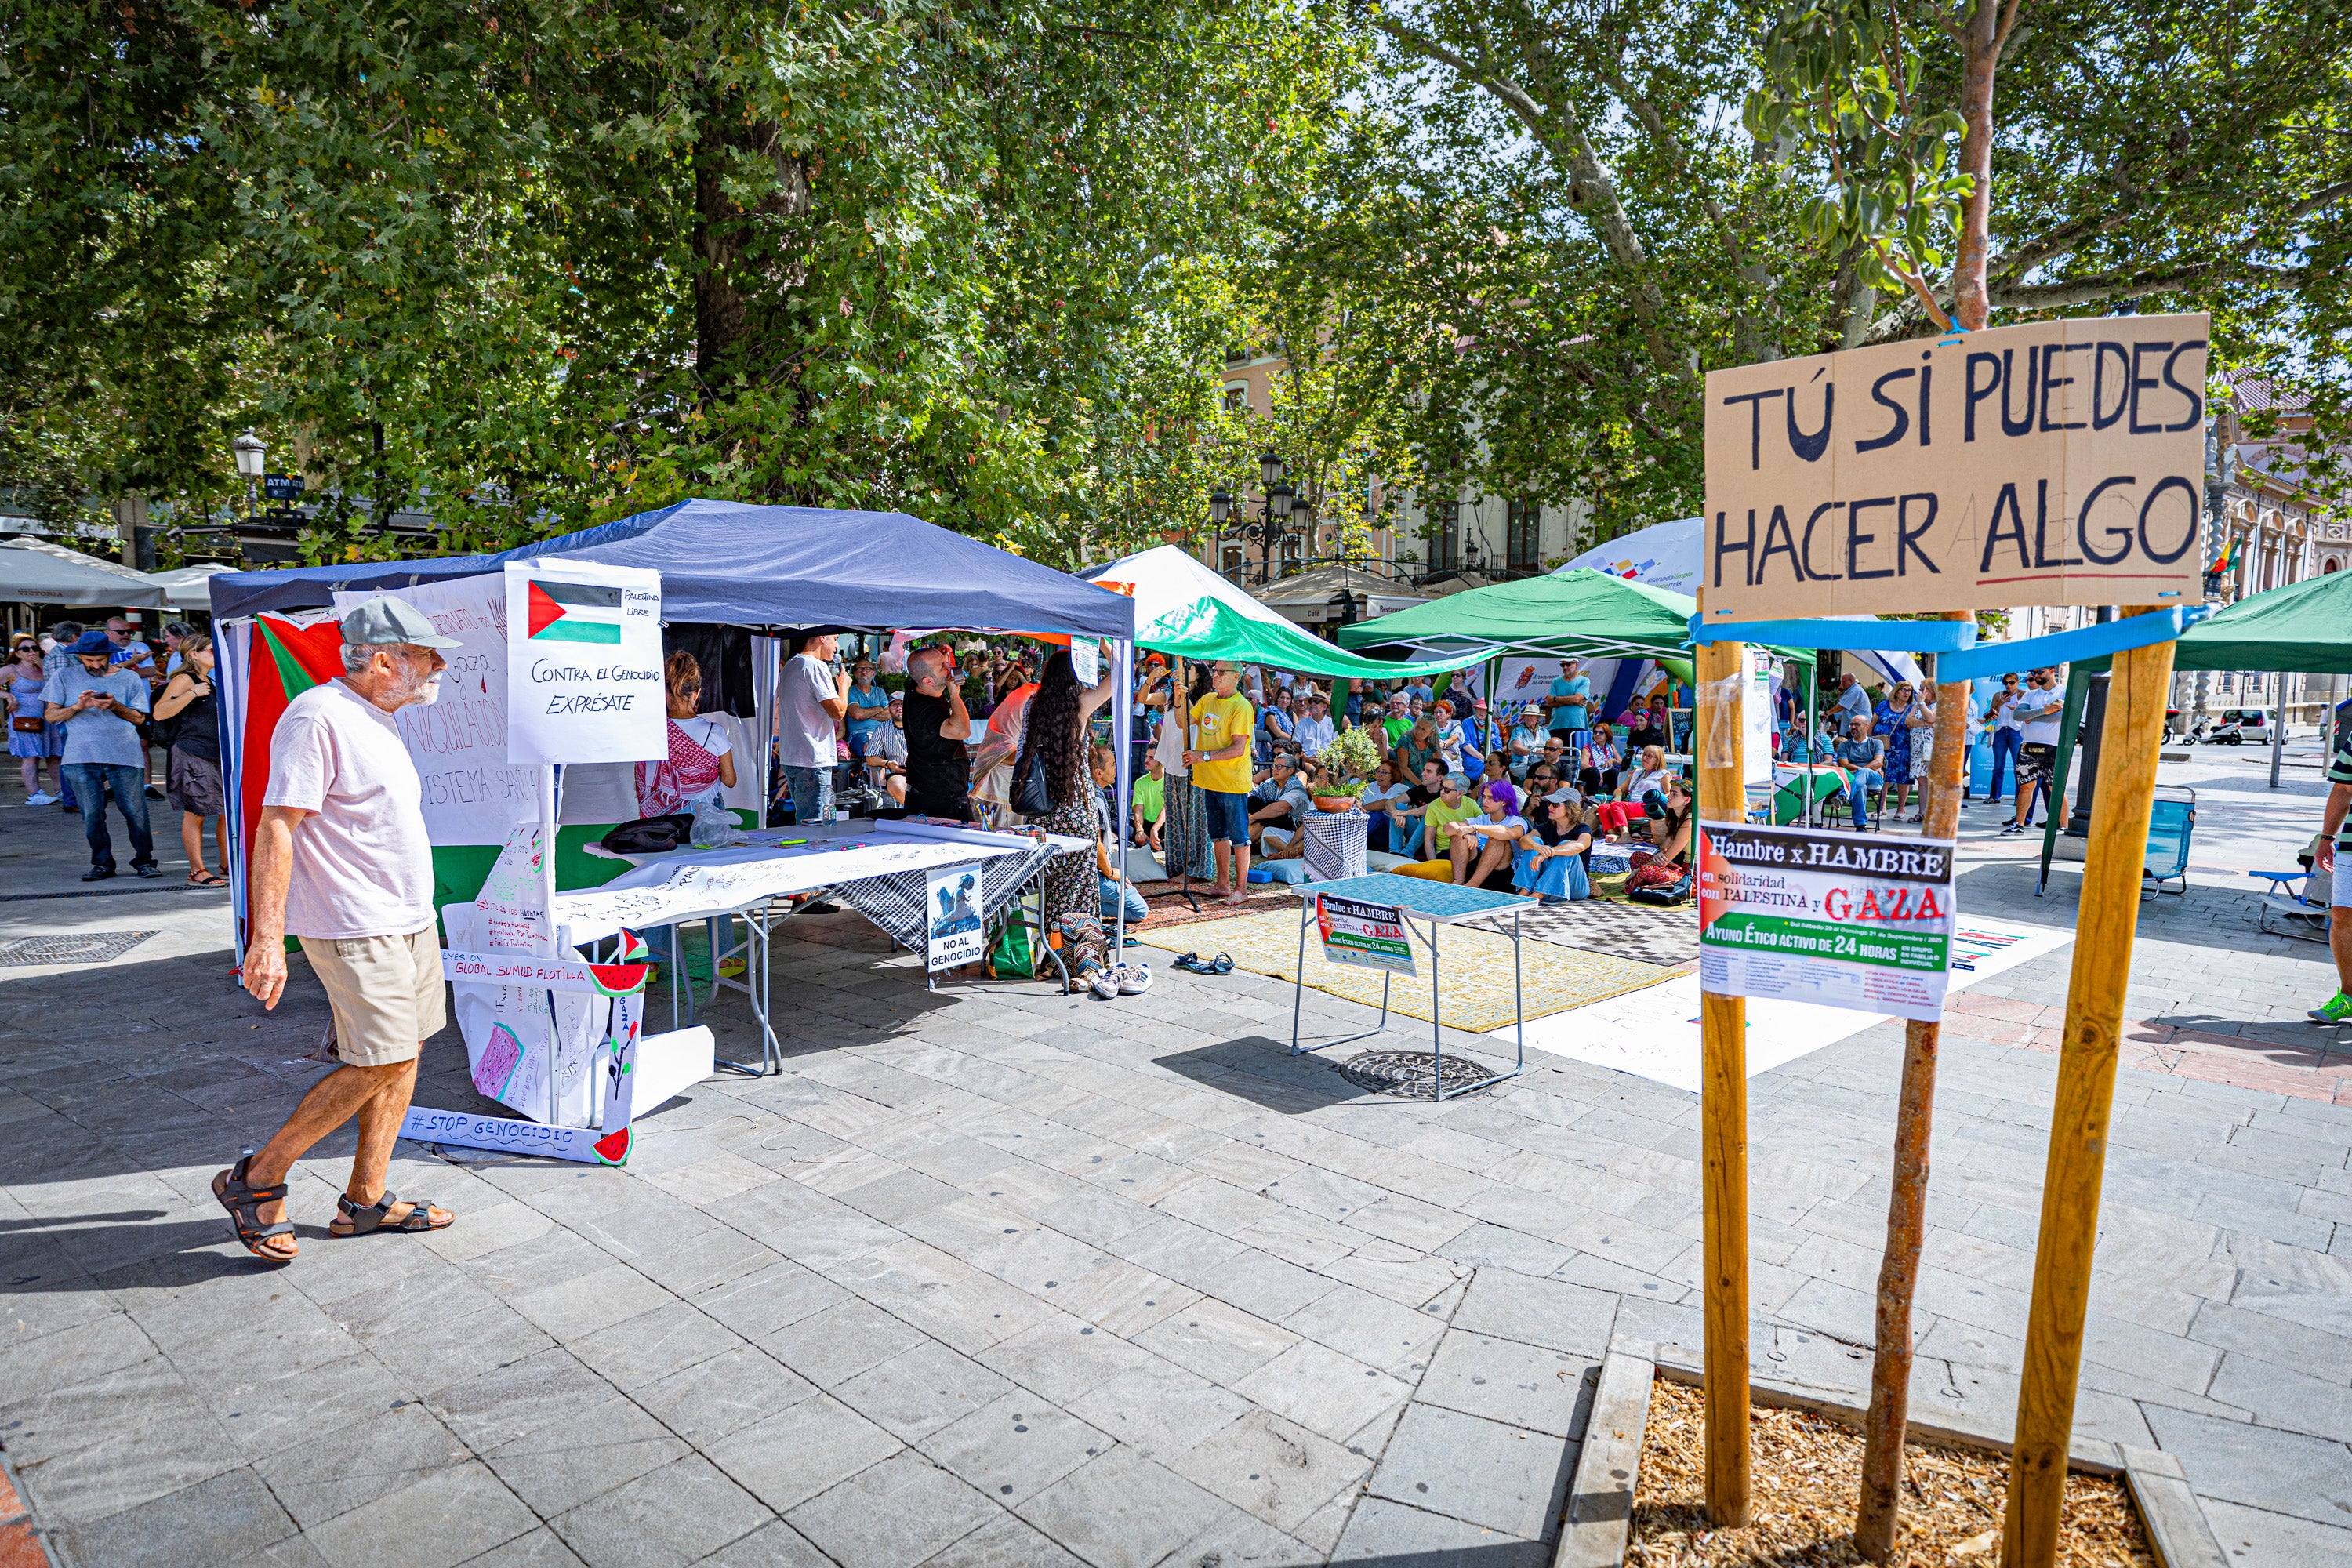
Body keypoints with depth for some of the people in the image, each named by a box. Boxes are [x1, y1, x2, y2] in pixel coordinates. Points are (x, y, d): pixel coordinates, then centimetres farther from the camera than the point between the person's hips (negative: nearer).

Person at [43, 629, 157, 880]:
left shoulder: (130, 677, 9)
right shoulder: (64, 678, 10)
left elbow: (139, 718, 7)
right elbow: (50, 715, 7)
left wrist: (114, 706, -11)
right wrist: (78, 706, -10)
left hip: (125, 756, -1)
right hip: (82, 758, 1)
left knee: (135, 811, -3)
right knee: (92, 815, 3)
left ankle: (144, 860, 8)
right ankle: (102, 863, 13)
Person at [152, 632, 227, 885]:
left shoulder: (210, 682, 18)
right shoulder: (184, 680, -8)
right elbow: (159, 713, -19)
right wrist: (192, 693, -22)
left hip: (219, 757, 8)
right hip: (192, 756, -8)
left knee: (229, 811, 7)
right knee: (195, 814, -1)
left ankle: (227, 866, 16)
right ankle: (197, 870, 5)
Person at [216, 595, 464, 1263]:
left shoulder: (377, 721, 16)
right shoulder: (319, 716, -15)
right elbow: (276, 827, -19)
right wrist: (267, 939, -24)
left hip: (408, 921, 10)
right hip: (355, 929, -10)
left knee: (403, 1057, 10)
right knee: (378, 1063, -9)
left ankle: (365, 1200, 21)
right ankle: (256, 1181, 8)